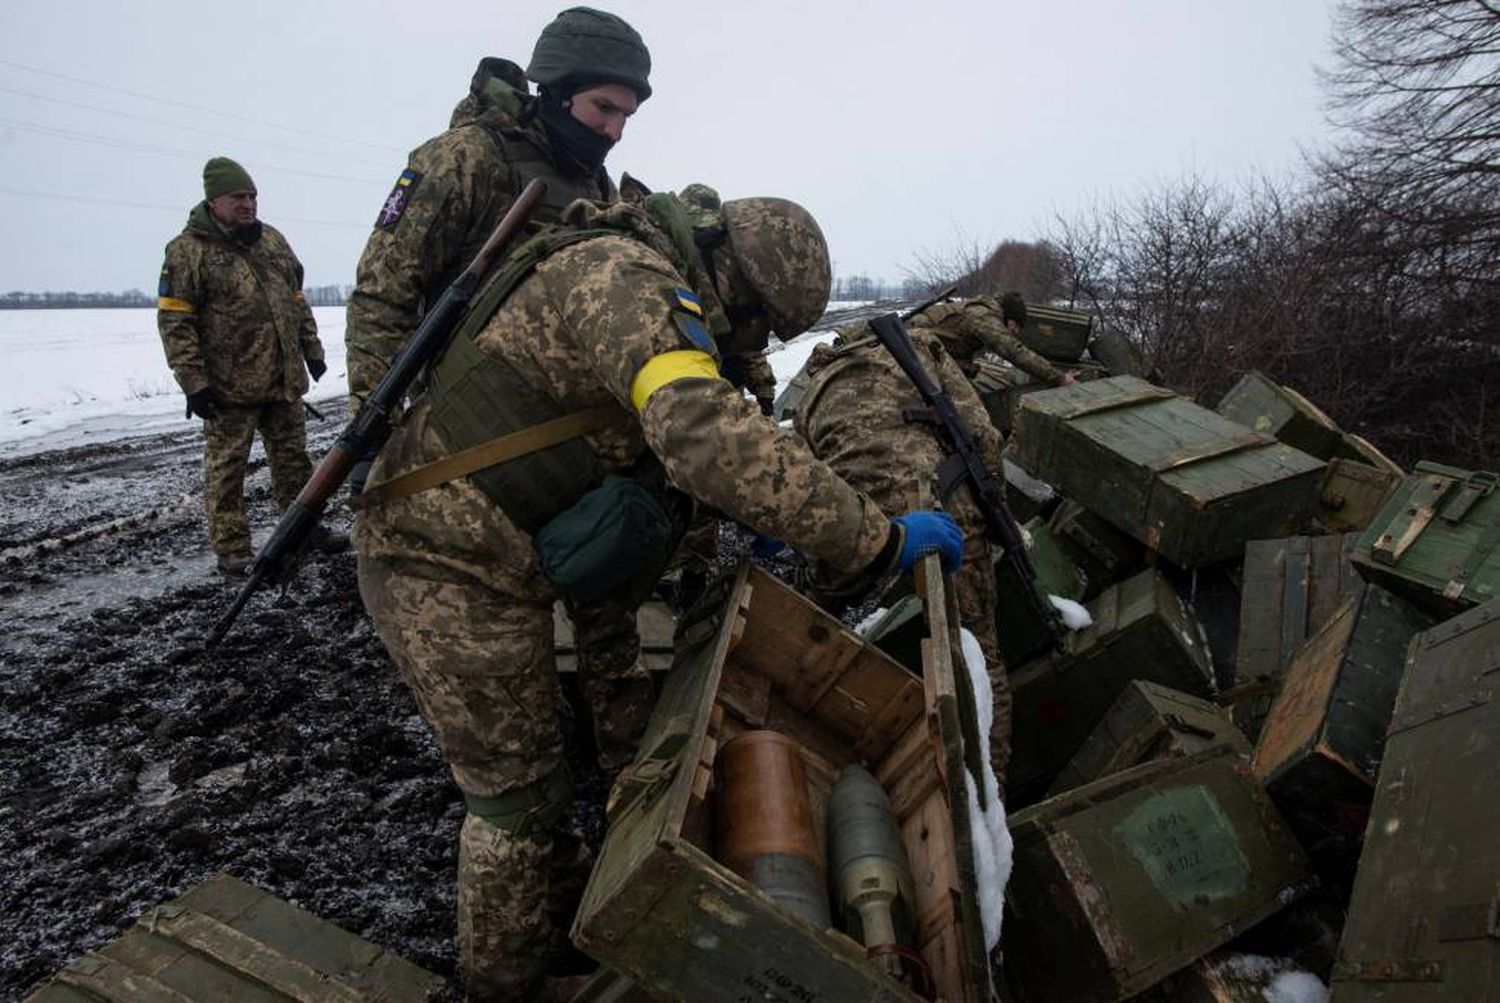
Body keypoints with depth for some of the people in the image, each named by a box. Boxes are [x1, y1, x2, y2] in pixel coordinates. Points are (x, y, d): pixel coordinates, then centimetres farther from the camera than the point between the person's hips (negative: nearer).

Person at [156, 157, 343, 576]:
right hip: (228, 386, -6)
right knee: (226, 467, 2)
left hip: (285, 380, 6)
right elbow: (174, 321, -11)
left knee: (293, 457, 15)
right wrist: (193, 381, -16)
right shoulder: (188, 250, -8)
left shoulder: (272, 239, 12)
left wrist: (312, 349, 15)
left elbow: (297, 300, 20)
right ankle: (231, 551, 10)